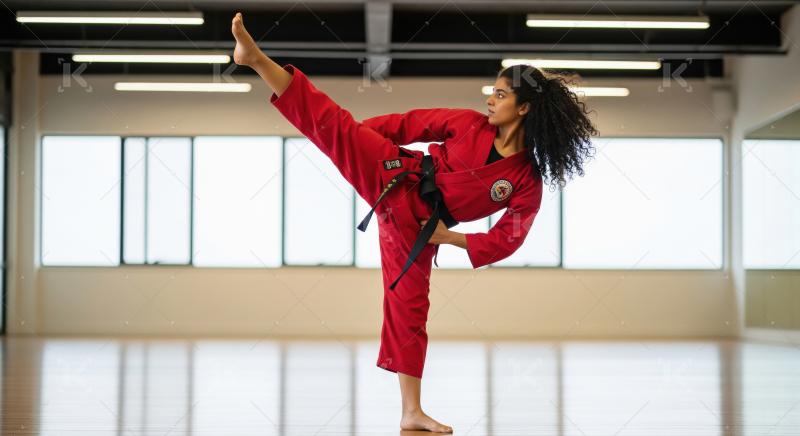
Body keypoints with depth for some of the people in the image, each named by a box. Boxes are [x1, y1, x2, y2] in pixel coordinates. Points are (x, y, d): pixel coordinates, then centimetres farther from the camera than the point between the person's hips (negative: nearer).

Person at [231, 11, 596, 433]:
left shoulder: (527, 183, -6)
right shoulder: (469, 123, -1)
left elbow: (506, 239, -3)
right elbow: (414, 123, 6)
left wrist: (450, 236, -9)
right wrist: (363, 132, 4)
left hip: (416, 227, -1)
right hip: (394, 181, 1)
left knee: (409, 309, 2)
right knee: (336, 126, -20)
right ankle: (258, 59, -26)